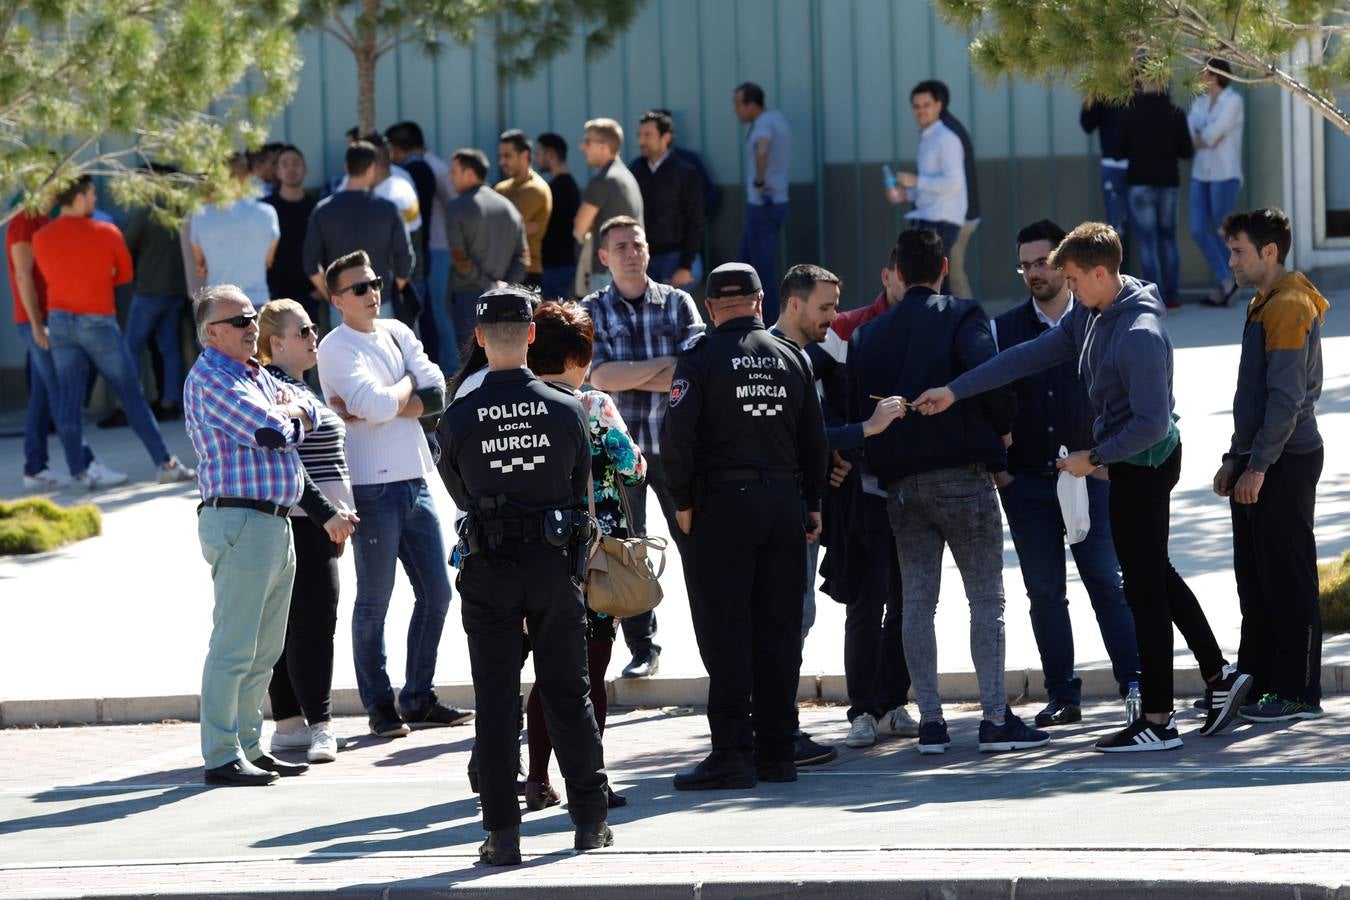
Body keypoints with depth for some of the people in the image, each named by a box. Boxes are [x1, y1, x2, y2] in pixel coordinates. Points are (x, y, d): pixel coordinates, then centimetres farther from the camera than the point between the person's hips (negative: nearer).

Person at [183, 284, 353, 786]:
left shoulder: (256, 375, 19)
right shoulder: (210, 379, -12)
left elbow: (308, 411, 16)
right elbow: (272, 433, -20)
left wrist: (289, 412, -5)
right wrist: (288, 419, 2)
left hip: (276, 523, 10)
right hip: (240, 522, -10)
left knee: (265, 650, 15)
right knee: (234, 646, -9)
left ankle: (249, 747, 22)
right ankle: (222, 757, -8)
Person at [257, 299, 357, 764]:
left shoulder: (297, 387, 20)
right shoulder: (277, 390, -12)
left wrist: (338, 514, 26)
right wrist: (328, 513, -22)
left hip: (316, 522, 10)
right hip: (301, 523, -10)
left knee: (291, 624, 10)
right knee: (312, 623, -11)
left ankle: (290, 724, 12)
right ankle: (319, 725, -12)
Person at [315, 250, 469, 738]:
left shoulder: (396, 332, 12)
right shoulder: (336, 348, -7)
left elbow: (437, 395, 0)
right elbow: (379, 405, -21)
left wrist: (376, 406, -13)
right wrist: (408, 386, -1)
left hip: (415, 479, 7)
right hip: (373, 487, -7)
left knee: (436, 593, 9)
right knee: (374, 601, -1)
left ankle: (419, 699, 20)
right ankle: (379, 706, 6)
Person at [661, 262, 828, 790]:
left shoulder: (701, 357, -6)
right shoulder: (791, 358, 8)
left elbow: (678, 434, -13)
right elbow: (814, 438, 12)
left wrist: (683, 500, -3)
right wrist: (812, 503, 19)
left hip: (723, 504, -4)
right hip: (785, 503, 4)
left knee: (725, 633, -3)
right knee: (778, 630, 8)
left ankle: (733, 753, -6)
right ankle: (777, 751, 10)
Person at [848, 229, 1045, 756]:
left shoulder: (868, 337, 13)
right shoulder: (960, 318, -3)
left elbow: (857, 412, 11)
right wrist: (1002, 428, -2)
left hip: (900, 484, 5)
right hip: (961, 475, -4)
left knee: (917, 601, 7)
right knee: (986, 598, 0)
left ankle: (930, 721, 4)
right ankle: (995, 718, -5)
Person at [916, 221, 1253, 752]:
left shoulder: (1141, 335, -25)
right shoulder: (1089, 315, 4)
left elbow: (1152, 423, -27)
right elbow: (1033, 355, 6)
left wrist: (1094, 458, -17)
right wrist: (955, 391, 4)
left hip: (1143, 464, -10)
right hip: (1128, 462, 10)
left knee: (1145, 587, -4)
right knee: (1155, 576, 18)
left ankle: (1157, 722, 1)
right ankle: (1219, 676, 25)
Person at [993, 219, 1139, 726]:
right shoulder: (1003, 331, 7)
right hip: (1026, 480, 2)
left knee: (1107, 582, -9)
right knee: (1044, 591, 4)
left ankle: (1135, 684, -8)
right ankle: (1063, 697, 9)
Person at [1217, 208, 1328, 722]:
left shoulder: (1290, 307, -15)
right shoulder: (1263, 305, 16)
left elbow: (1286, 397, -21)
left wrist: (1258, 466, -20)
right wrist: (1235, 459, 21)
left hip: (1285, 463, -10)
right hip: (1258, 464, 10)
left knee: (1288, 579, -5)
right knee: (1254, 578, 13)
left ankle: (1299, 693, -2)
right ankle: (1255, 682, 20)